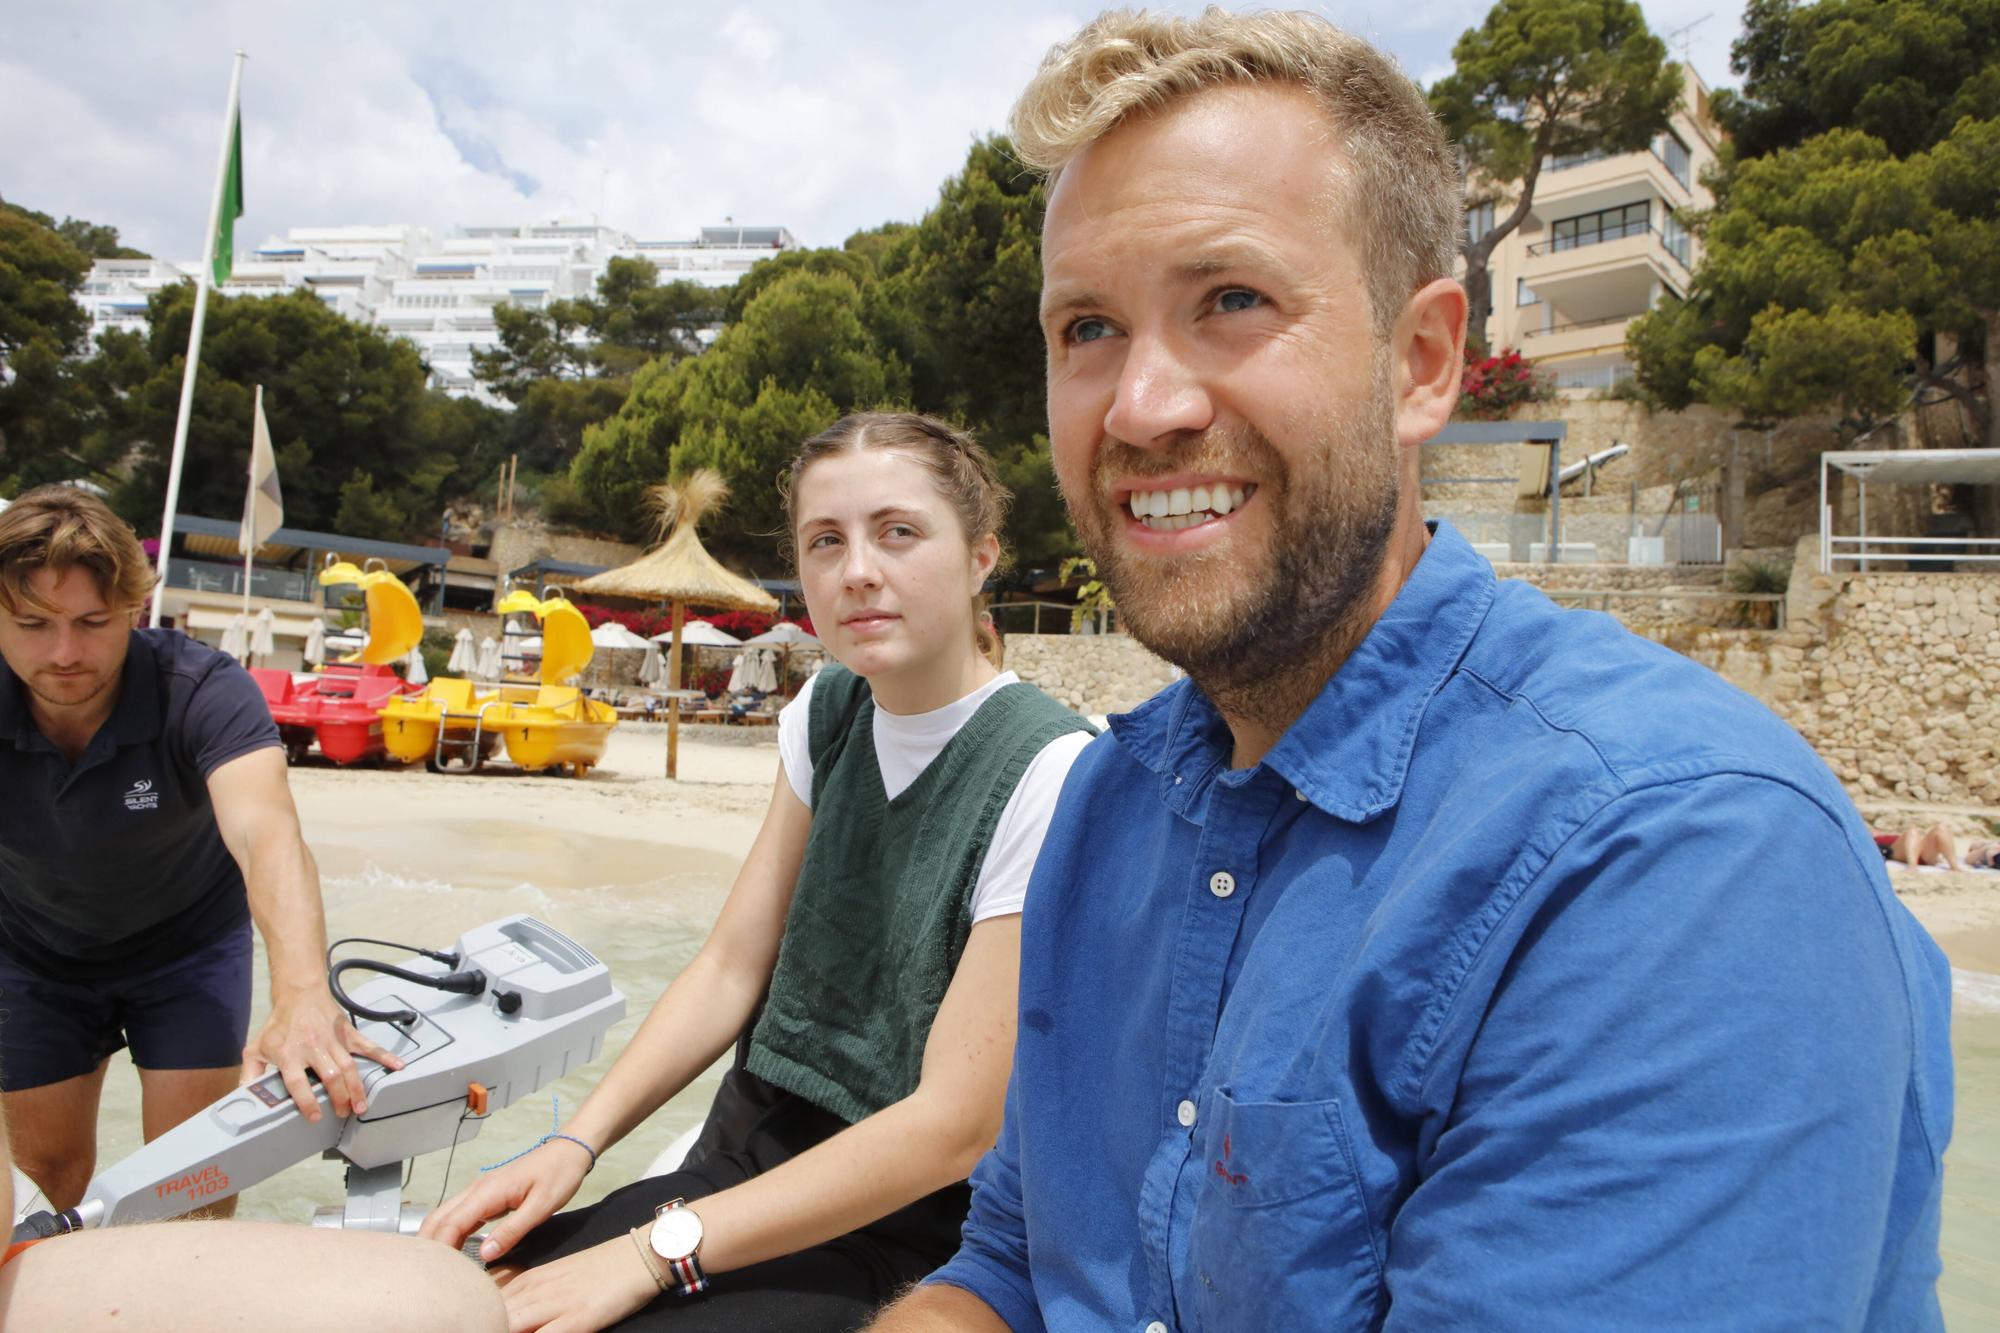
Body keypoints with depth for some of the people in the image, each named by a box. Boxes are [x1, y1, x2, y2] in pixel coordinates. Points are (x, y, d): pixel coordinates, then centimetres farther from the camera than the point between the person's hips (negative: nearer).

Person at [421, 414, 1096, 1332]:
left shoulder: (1048, 776, -20)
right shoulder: (829, 712, 3)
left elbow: (953, 1126, -20)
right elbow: (731, 966, 6)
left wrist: (653, 1252, -20)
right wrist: (577, 1142, -7)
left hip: (896, 1230, -5)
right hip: (740, 1157, 6)